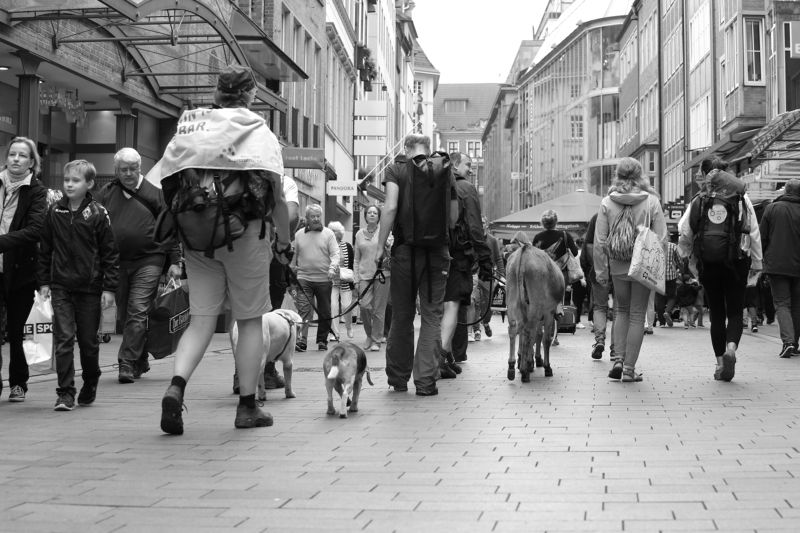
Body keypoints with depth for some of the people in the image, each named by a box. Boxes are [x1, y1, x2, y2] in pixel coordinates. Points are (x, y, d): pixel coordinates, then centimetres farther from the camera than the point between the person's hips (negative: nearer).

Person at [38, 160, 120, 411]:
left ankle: (90, 385, 30)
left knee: (88, 341, 9)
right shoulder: (54, 212, 4)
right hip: (61, 286, 2)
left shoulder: (98, 214, -4)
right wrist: (43, 281, 5)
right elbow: (45, 249, 10)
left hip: (90, 287, -1)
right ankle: (65, 393, -2)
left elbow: (110, 253, -3)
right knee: (63, 339, -5)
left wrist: (109, 287, -6)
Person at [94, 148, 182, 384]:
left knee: (138, 312, -11)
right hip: (116, 262, 4)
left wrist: (175, 262, -1)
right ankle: (141, 362, 24)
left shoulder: (154, 193, 3)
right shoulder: (106, 194, 9)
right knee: (124, 314, 10)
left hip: (148, 260, -4)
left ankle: (127, 364, -8)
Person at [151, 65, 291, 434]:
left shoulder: (188, 128, 10)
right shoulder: (258, 131, -1)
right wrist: (284, 240, 4)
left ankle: (176, 387, -13)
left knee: (201, 319, 9)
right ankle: (247, 407, 12)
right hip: (244, 234, -3)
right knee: (250, 320, 8)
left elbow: (165, 188, 6)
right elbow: (276, 195, -5)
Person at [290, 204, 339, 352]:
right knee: (304, 310, -12)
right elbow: (293, 256, 16)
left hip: (324, 279, 0)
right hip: (304, 279, 0)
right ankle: (301, 340, -17)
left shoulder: (328, 234, 5)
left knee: (324, 313, 7)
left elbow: (335, 254, -2)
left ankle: (322, 341, 19)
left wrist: (332, 268, -20)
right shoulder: (299, 234, 10)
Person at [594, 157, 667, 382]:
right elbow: (661, 238, -6)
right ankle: (629, 369, 8)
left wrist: (601, 271, 5)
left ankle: (619, 359, 6)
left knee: (621, 311, 19)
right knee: (637, 315, 6)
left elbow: (600, 241, -1)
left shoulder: (607, 203, -2)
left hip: (617, 267, 1)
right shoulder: (651, 202, -5)